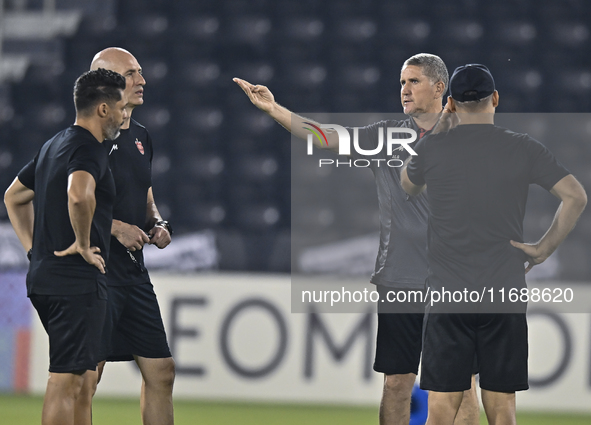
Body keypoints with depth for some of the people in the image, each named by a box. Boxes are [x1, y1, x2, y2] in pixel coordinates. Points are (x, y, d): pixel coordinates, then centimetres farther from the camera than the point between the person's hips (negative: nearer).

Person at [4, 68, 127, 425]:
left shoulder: (55, 145, 18)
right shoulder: (88, 149, -13)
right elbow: (79, 194, -35)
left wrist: (33, 247, 21)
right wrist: (83, 244, -20)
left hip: (44, 277, 10)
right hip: (78, 282, -10)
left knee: (85, 374, 18)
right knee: (66, 381, -9)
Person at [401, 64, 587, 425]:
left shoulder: (433, 148, 0)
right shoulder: (523, 148, 0)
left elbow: (408, 188, 22)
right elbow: (576, 196, -6)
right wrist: (544, 249, 2)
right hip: (506, 296, 1)